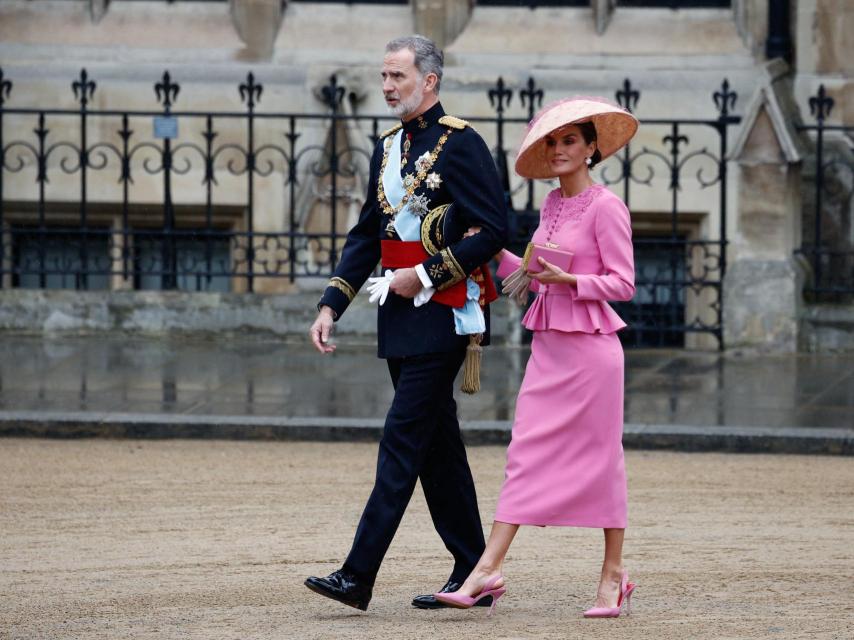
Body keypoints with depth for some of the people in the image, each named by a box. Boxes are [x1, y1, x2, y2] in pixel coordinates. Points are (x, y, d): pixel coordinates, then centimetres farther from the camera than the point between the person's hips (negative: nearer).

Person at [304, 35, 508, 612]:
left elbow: (493, 230, -14)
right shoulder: (388, 148, 15)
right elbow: (366, 235, 17)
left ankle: (358, 575, -13)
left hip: (445, 315, -9)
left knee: (403, 441, -10)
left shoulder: (461, 144, -10)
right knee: (439, 446, 10)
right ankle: (473, 575, 16)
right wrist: (331, 305, 8)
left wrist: (426, 274, -17)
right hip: (401, 319, 9)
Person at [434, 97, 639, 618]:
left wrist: (567, 279, -21)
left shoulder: (606, 207, -9)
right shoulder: (552, 206, 13)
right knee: (526, 454, 1)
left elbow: (623, 283, -11)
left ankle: (614, 573, 13)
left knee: (600, 458, 2)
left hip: (590, 345, -7)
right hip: (548, 344, 7)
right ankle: (490, 569, -4)